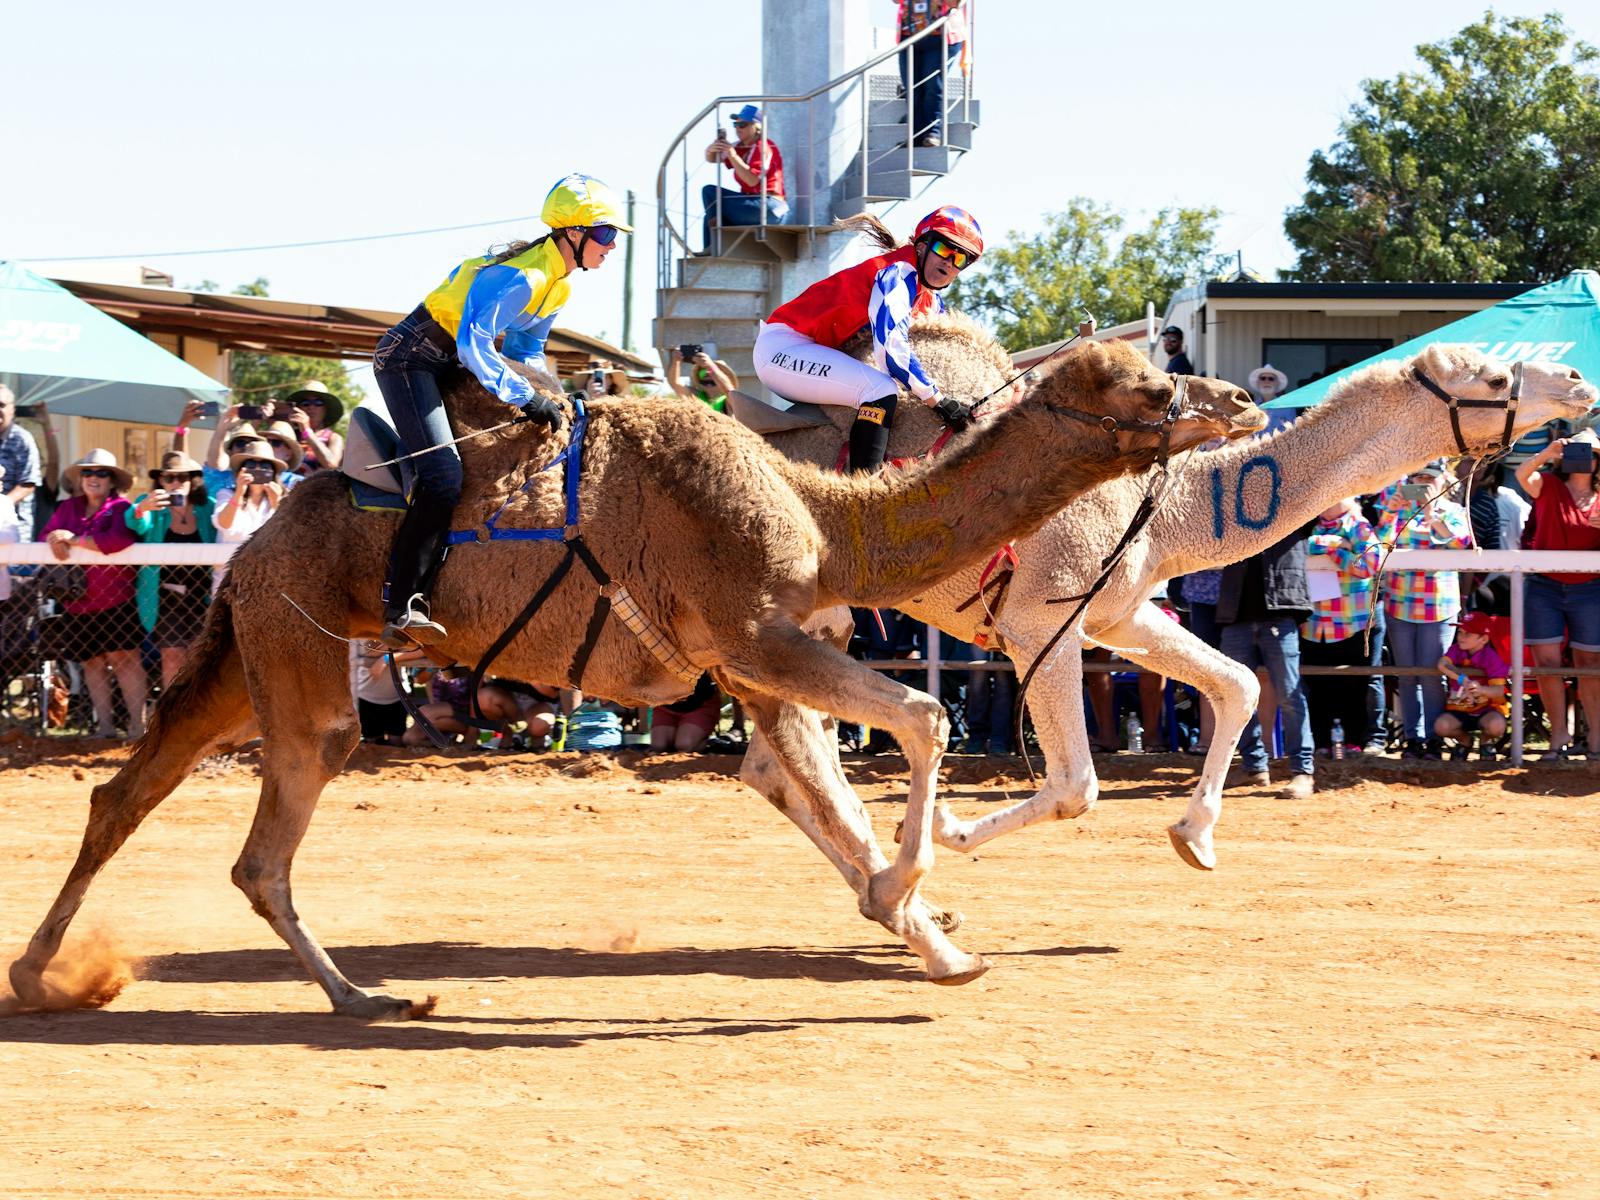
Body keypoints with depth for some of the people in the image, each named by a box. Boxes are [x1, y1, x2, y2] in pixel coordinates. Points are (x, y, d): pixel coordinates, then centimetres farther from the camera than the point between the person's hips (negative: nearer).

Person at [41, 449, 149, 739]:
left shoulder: (120, 508, -6)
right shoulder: (69, 507, 12)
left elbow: (120, 540, -24)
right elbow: (48, 534, 10)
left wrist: (75, 539, -16)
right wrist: (56, 540, -16)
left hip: (115, 598, -5)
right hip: (79, 602, 5)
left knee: (123, 658, -8)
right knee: (92, 662, 7)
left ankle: (137, 723, -5)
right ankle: (105, 724, 13)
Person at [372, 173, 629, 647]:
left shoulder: (559, 285, 6)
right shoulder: (520, 277, -25)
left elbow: (525, 350, 17)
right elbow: (474, 344, -29)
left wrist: (554, 395, 1)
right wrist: (525, 396, -27)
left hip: (451, 365, 10)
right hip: (410, 357, -10)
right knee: (443, 476, -25)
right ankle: (400, 609, -27)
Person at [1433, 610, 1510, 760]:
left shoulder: (1491, 658, -13)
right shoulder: (1456, 650, -2)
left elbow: (1499, 691, -21)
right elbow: (1442, 664, -25)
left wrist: (1481, 689, -43)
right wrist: (1460, 677, -42)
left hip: (1486, 709, -3)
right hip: (1459, 711, 3)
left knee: (1496, 726, -36)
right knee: (1441, 725, -29)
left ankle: (1486, 742, 6)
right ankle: (1465, 740, 10)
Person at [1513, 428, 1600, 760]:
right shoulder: (1549, 487, 3)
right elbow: (1522, 475, -17)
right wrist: (1546, 454, -34)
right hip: (1545, 587, -1)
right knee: (1546, 662, -4)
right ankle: (1560, 736, 4)